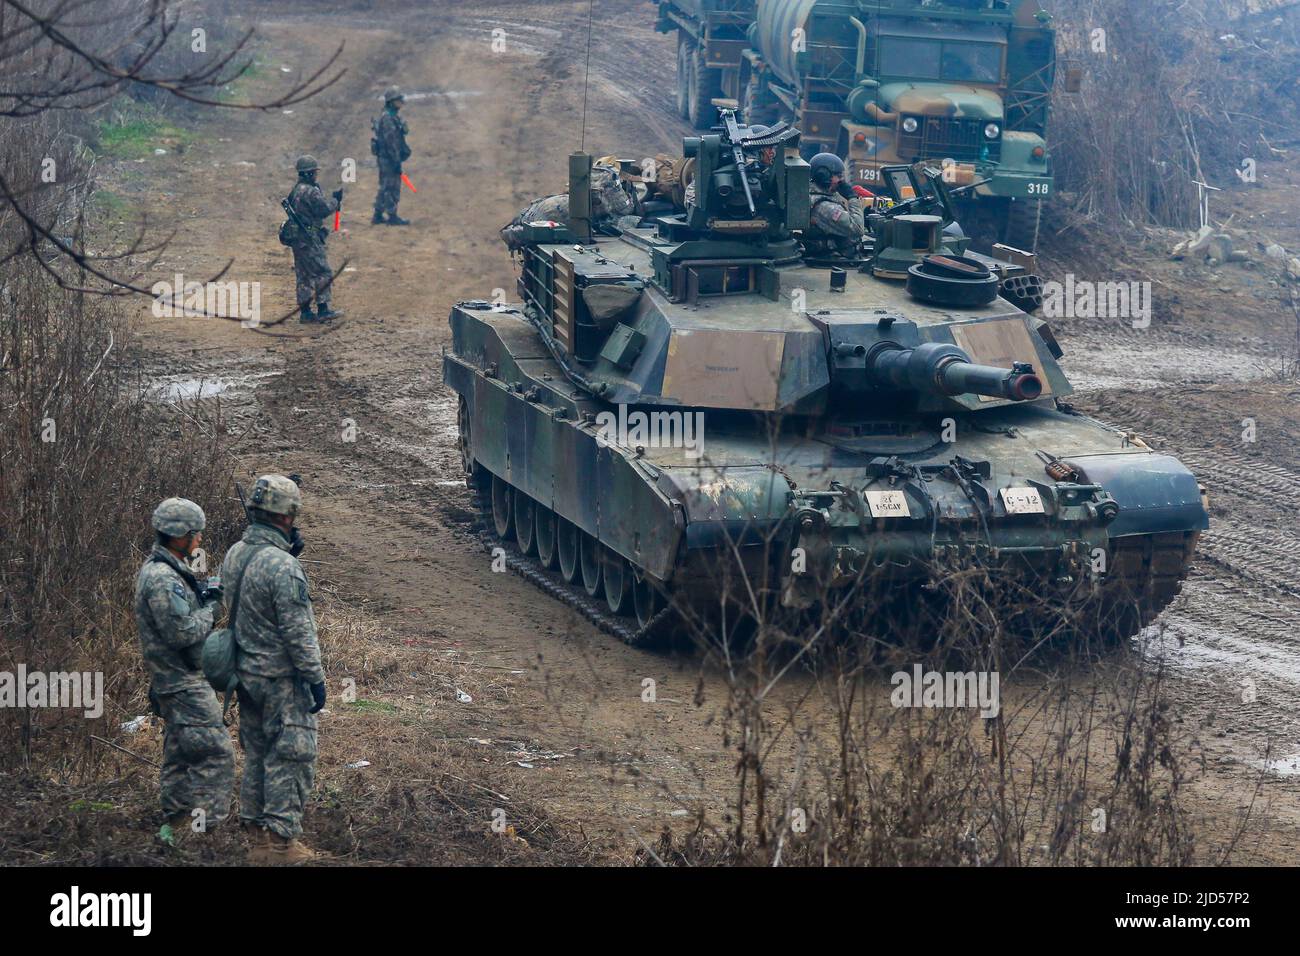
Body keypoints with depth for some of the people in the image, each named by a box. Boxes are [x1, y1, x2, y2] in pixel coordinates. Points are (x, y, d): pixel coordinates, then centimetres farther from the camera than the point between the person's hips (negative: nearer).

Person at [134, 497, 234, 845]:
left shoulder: (159, 569, 11)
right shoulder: (163, 579, -22)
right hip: (183, 682, -11)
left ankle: (175, 824, 22)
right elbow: (183, 632, -25)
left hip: (172, 682, 11)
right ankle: (197, 823, -10)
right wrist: (209, 607, -10)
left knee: (180, 755, 16)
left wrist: (205, 592, 5)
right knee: (216, 751, -10)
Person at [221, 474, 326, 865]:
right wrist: (316, 678, -13)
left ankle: (256, 828, 27)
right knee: (290, 756, 0)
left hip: (246, 671, 8)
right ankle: (279, 840, 2)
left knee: (257, 751, 18)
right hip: (281, 678, -8)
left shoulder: (234, 555, 2)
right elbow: (297, 632, -22)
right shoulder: (282, 566, -23)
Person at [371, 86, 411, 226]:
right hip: (389, 158, -10)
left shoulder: (391, 116, 13)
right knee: (392, 188, -4)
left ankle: (377, 215, 20)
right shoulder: (388, 118, -19)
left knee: (385, 187, 15)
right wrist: (396, 161, -22)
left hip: (385, 158, 10)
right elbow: (390, 141, -23)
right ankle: (393, 217, 1)